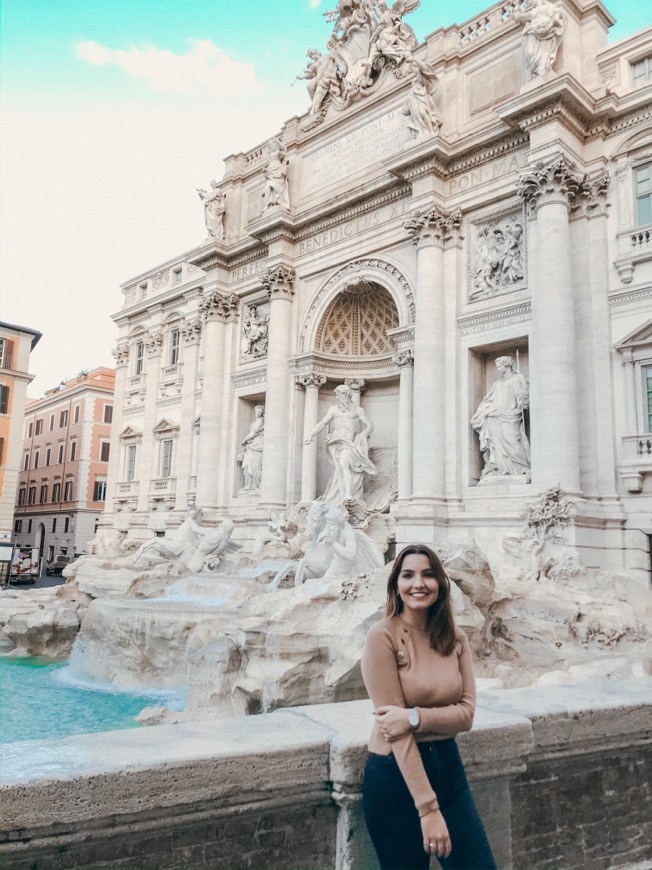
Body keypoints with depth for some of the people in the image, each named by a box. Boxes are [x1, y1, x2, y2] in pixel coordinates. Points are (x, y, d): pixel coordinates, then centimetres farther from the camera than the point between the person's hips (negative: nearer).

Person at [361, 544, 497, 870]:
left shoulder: (455, 638, 0)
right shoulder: (382, 636, -16)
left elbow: (466, 713, -4)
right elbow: (396, 726, -18)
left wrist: (415, 717, -22)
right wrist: (427, 808, -18)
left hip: (448, 765, 5)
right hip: (395, 774, -4)